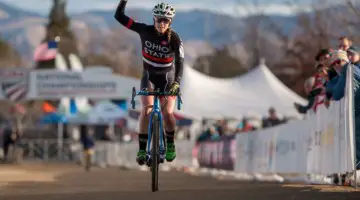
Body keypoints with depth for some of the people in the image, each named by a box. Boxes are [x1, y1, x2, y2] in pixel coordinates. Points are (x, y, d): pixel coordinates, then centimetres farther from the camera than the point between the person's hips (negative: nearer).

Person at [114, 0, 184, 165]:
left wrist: (176, 82, -48)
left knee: (167, 113, -13)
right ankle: (142, 149, -13)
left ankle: (170, 144, 15)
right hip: (149, 75, 1)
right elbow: (119, 16, -17)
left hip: (167, 77, -1)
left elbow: (179, 62, -32)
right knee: (147, 110, -19)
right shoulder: (145, 31, -17)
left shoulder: (174, 38, -21)